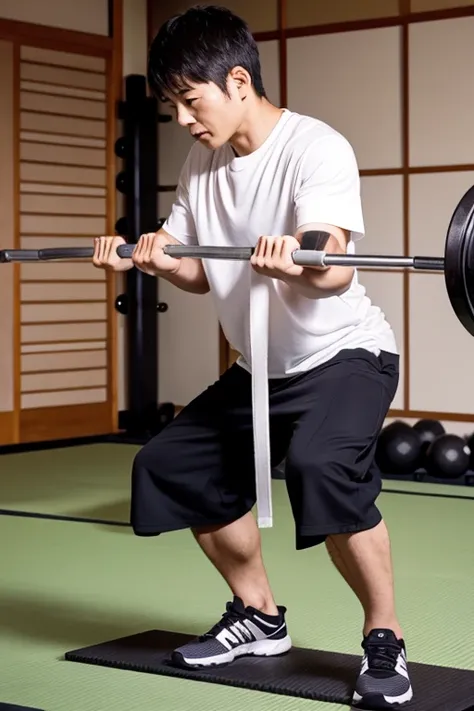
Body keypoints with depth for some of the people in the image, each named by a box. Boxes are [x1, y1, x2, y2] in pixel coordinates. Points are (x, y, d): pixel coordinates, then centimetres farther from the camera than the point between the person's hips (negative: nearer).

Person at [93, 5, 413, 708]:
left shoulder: (315, 147, -21)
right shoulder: (203, 161, 1)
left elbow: (334, 272, -33)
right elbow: (201, 271, 5)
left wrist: (296, 265, -55)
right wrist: (156, 259, -15)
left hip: (344, 353, -8)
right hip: (262, 366, 9)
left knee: (323, 467, -34)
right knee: (170, 464, 10)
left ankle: (385, 642, -14)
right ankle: (260, 618, 25)